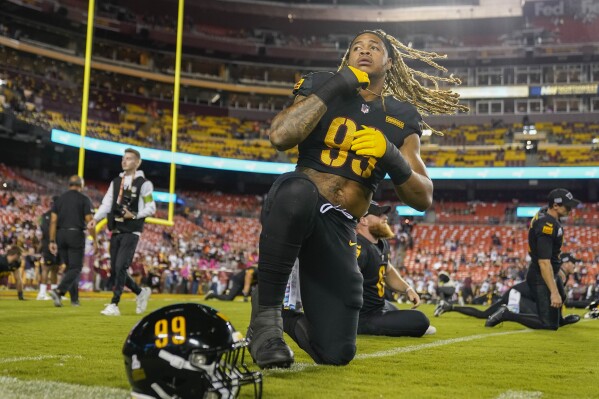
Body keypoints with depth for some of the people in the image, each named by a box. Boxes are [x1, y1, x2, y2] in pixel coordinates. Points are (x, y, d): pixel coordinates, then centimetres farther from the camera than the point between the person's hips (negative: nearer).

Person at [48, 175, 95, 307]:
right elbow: (89, 221, -7)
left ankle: (75, 298, 16)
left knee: (70, 266, 15)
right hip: (76, 234, -5)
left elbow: (53, 221, 5)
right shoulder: (84, 199, -1)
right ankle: (58, 291, -22)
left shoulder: (59, 199, 12)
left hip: (61, 235, 5)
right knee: (76, 268, -2)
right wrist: (95, 240, -2)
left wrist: (52, 241, 6)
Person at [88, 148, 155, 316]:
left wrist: (134, 215, -17)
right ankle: (141, 292, 27)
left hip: (131, 232, -6)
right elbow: (106, 204, 8)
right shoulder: (116, 182, 15)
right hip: (115, 231, 7)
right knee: (114, 270, 8)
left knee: (120, 267, -13)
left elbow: (151, 208, -3)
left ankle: (114, 305, -7)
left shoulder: (144, 183, -3)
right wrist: (96, 218, -8)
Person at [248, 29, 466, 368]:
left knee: (336, 352, -7)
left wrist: (390, 156, -15)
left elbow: (423, 198, 3)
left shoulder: (402, 117, 10)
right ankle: (267, 311, -21)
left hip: (339, 228, 3)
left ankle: (290, 324, 31)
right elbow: (279, 137, -16)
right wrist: (332, 89, -14)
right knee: (298, 190, -42)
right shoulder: (324, 87, 4)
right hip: (294, 210, -2)